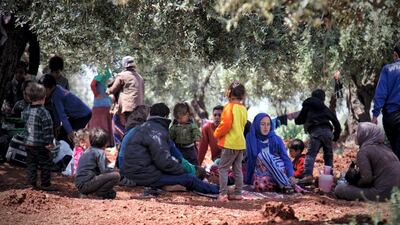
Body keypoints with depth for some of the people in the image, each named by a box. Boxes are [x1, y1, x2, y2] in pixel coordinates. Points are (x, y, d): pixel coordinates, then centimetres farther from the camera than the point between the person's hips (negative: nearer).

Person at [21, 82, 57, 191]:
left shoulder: (26, 110, 4)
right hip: (40, 144, -7)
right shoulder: (43, 112, -18)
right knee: (45, 163, 5)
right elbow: (47, 129, -18)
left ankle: (32, 183, 16)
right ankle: (45, 184, 8)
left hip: (28, 142, 7)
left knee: (31, 163, 14)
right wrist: (49, 142, -12)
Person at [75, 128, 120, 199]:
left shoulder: (86, 152, 22)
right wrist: (113, 171, 7)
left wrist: (110, 170, 26)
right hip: (86, 184, -9)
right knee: (116, 176, -12)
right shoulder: (100, 152, -4)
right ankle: (99, 193, -13)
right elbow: (104, 171, -12)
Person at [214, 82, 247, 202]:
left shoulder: (229, 107, -13)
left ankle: (223, 193, -11)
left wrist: (217, 133, -3)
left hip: (230, 143, -8)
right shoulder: (244, 109, 11)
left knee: (223, 168, -4)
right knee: (237, 169, 13)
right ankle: (238, 193, 14)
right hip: (241, 143, 8)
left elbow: (226, 124, -20)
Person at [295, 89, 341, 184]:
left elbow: (298, 121, 23)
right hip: (327, 131, 3)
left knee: (311, 154, -10)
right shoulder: (326, 109, 27)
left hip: (315, 132, -3)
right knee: (328, 155, 13)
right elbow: (336, 123, 23)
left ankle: (308, 175, -29)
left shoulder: (307, 107, 20)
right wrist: (335, 136, 34)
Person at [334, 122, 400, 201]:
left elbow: (366, 179, -16)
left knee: (339, 189, -3)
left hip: (382, 192, -9)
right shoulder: (384, 148, 14)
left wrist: (356, 184, 6)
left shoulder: (364, 151, -9)